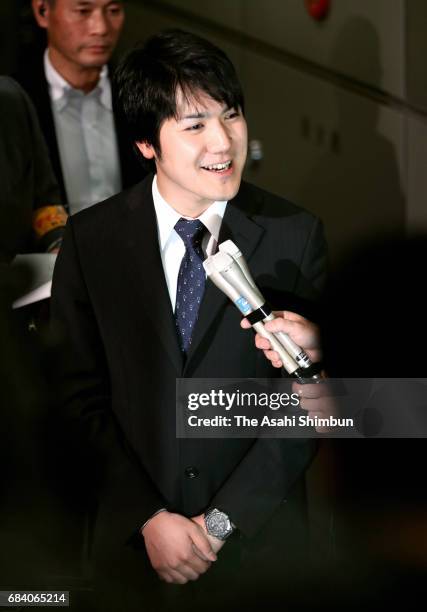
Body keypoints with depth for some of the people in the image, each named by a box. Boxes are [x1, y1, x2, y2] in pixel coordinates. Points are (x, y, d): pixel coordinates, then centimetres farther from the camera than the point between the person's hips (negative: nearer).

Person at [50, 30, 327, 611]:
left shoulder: (295, 234, -8)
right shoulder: (90, 239, -6)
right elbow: (82, 395, -3)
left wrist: (223, 520, -11)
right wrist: (149, 518, -10)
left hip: (259, 536, 0)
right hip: (133, 539, 1)